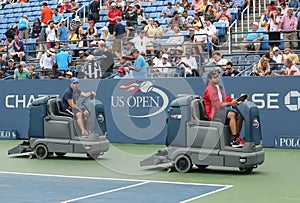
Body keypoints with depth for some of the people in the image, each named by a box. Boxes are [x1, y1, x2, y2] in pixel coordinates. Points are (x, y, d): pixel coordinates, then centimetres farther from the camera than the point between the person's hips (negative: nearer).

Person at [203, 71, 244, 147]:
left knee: (239, 115, -11)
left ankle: (237, 138, -10)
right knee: (232, 114, -31)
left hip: (222, 110, 9)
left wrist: (234, 100, -3)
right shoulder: (210, 89, -11)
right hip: (213, 113, -9)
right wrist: (230, 103, -28)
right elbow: (217, 104, -20)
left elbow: (225, 98, 16)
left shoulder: (218, 87, 19)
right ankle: (235, 140, -34)